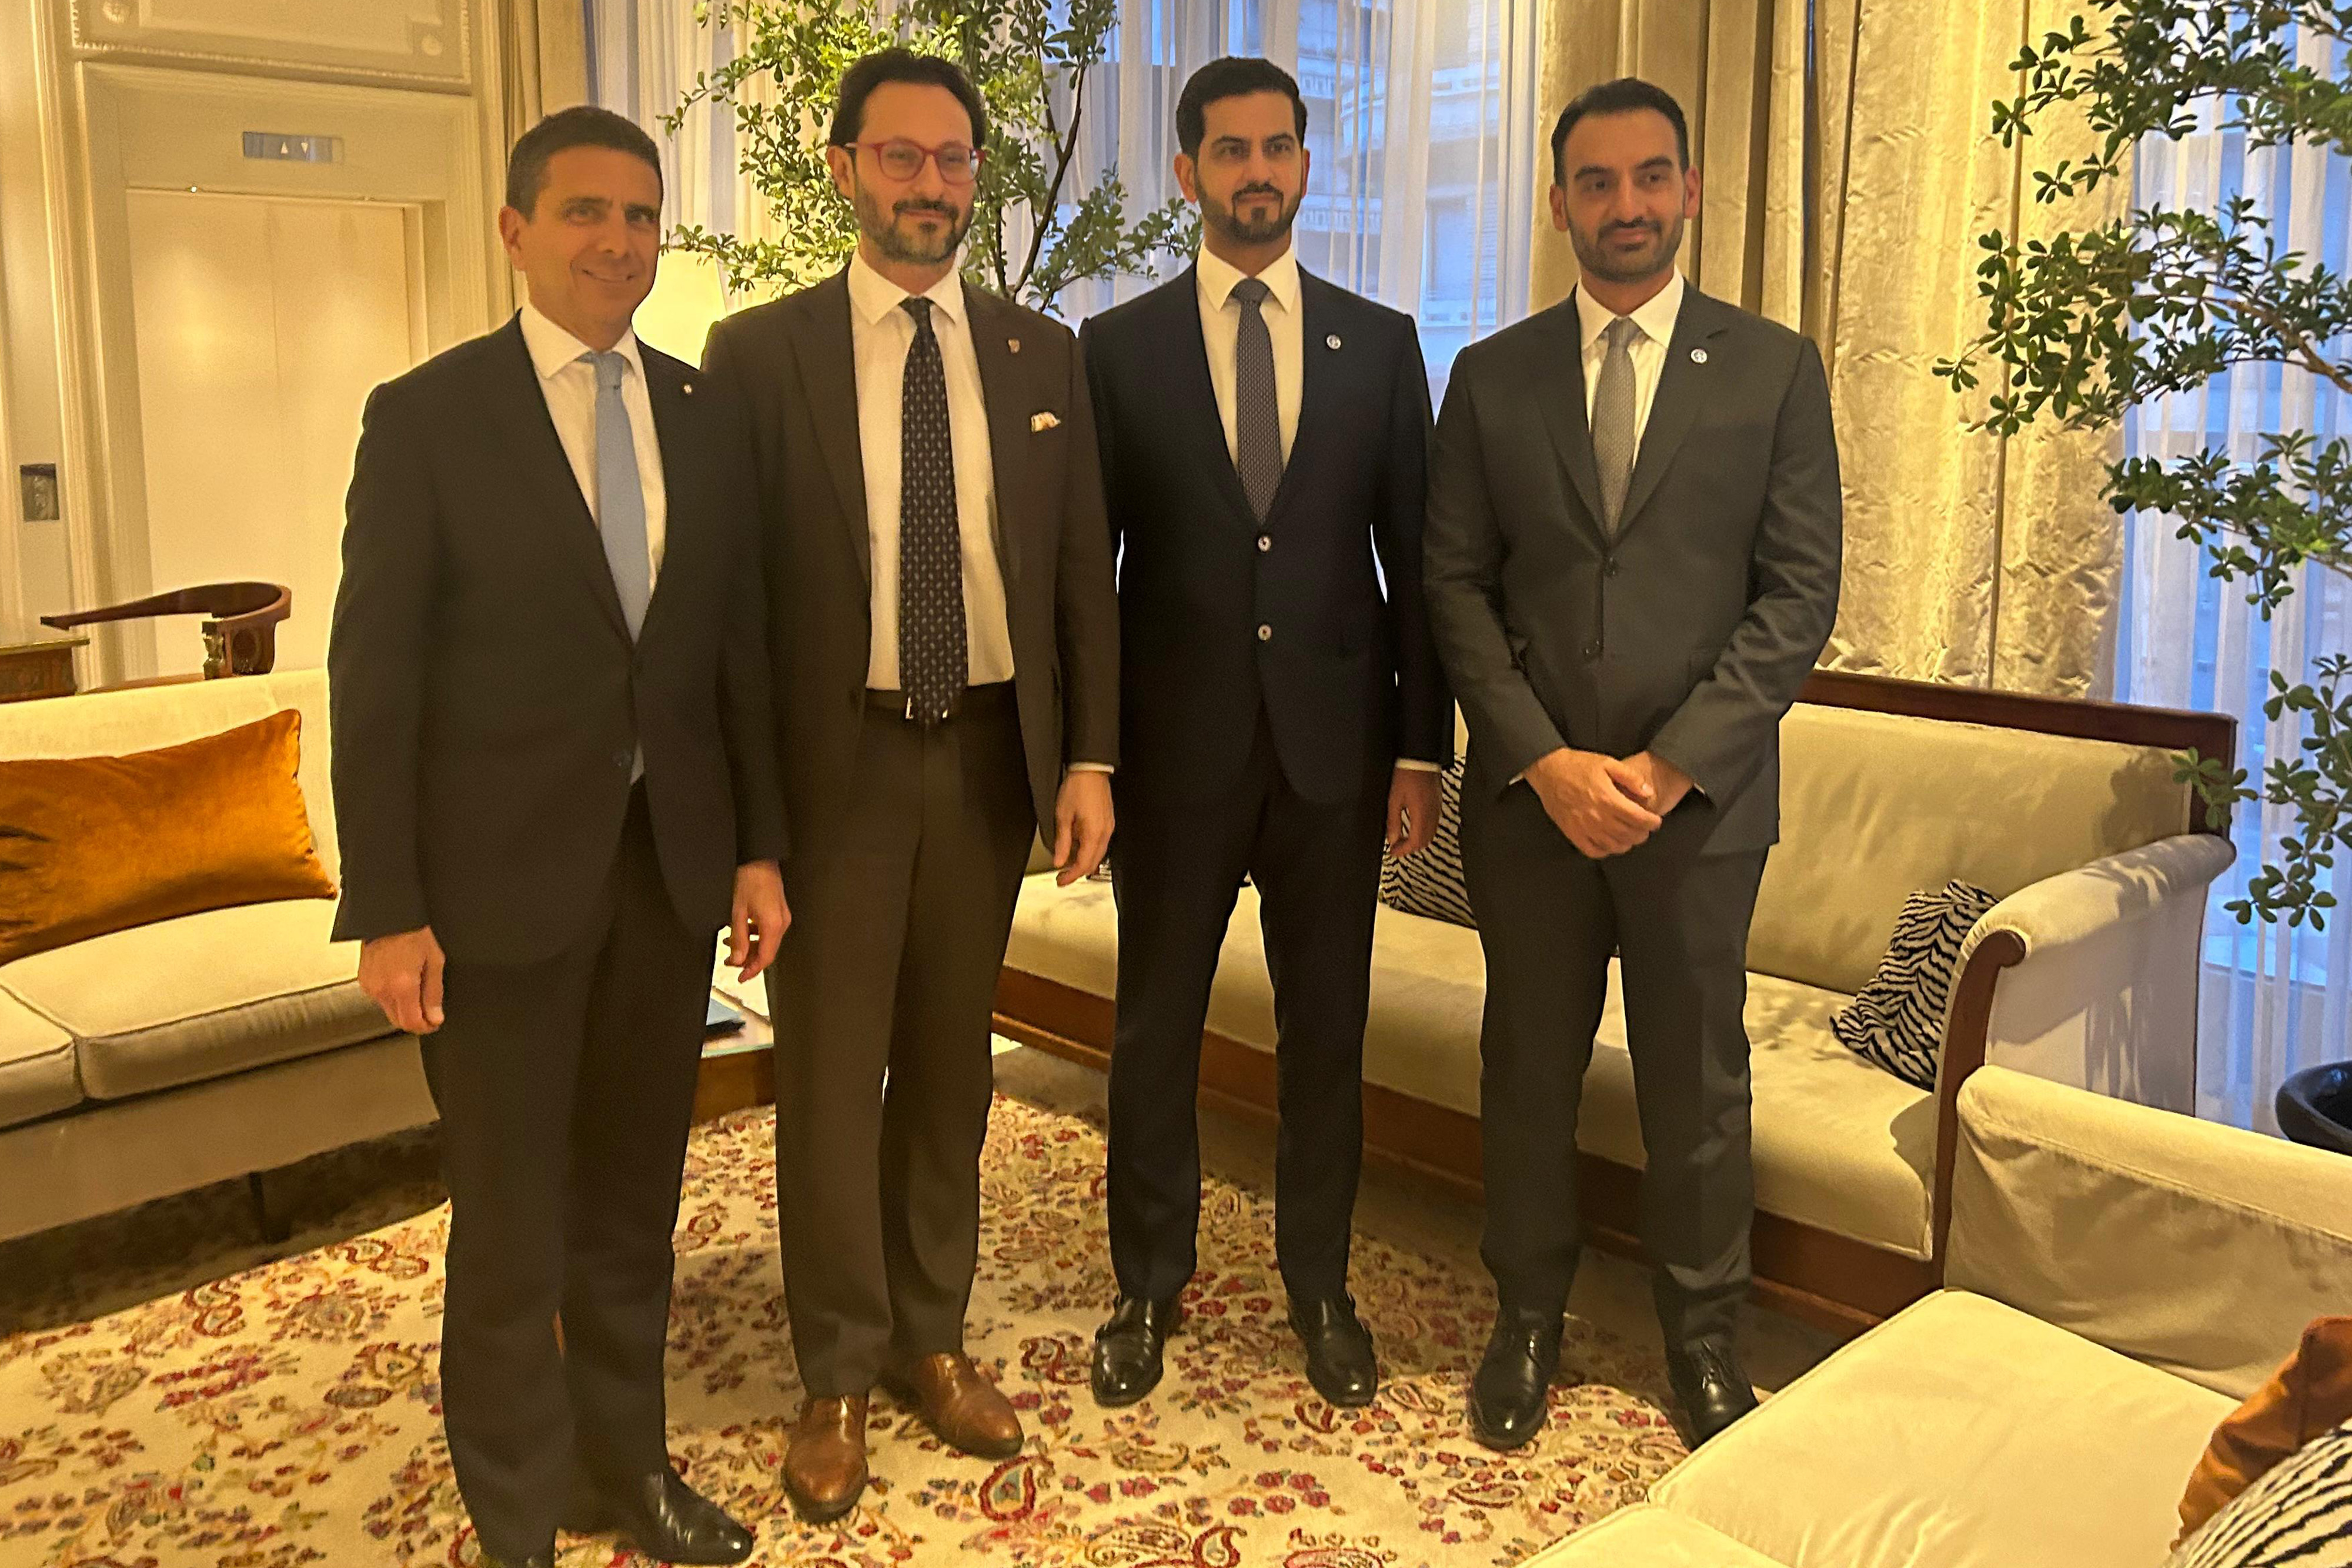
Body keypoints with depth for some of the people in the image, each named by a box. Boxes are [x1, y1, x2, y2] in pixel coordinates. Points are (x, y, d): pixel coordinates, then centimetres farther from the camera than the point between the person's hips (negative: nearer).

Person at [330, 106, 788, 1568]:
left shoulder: (706, 416, 6)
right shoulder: (426, 415, -6)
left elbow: (739, 641, 9)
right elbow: (376, 673, -8)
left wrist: (758, 844, 6)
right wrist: (388, 908, -10)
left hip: (671, 865, 4)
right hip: (505, 873, -4)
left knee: (635, 1194, 16)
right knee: (512, 1221, 7)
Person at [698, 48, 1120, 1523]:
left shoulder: (1042, 353, 6)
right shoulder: (758, 352, -2)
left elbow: (1084, 569, 7)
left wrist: (1090, 755, -1)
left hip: (991, 751, 3)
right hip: (835, 756, -2)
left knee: (951, 1060, 13)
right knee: (831, 1071, 6)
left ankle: (932, 1335, 30)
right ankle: (840, 1373, 23)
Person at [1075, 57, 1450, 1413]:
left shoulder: (1380, 345, 5)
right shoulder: (1119, 348, 2)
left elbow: (1415, 558, 4)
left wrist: (1423, 748, 0)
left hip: (1333, 743, 1)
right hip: (1175, 744, -1)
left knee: (1328, 1030, 11)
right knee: (1157, 1028, 10)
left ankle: (1321, 1286, 29)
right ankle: (1150, 1287, 28)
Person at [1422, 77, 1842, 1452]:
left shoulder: (1775, 370, 2)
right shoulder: (1492, 377, 5)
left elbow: (1801, 592, -4)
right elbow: (1457, 585, 1)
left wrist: (1673, 763, -13)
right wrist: (1545, 760, -11)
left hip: (1702, 792, -1)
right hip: (1529, 790, 1)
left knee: (1699, 1080, 9)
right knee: (1529, 1069, 12)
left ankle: (1705, 1336, 28)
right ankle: (1530, 1320, 29)